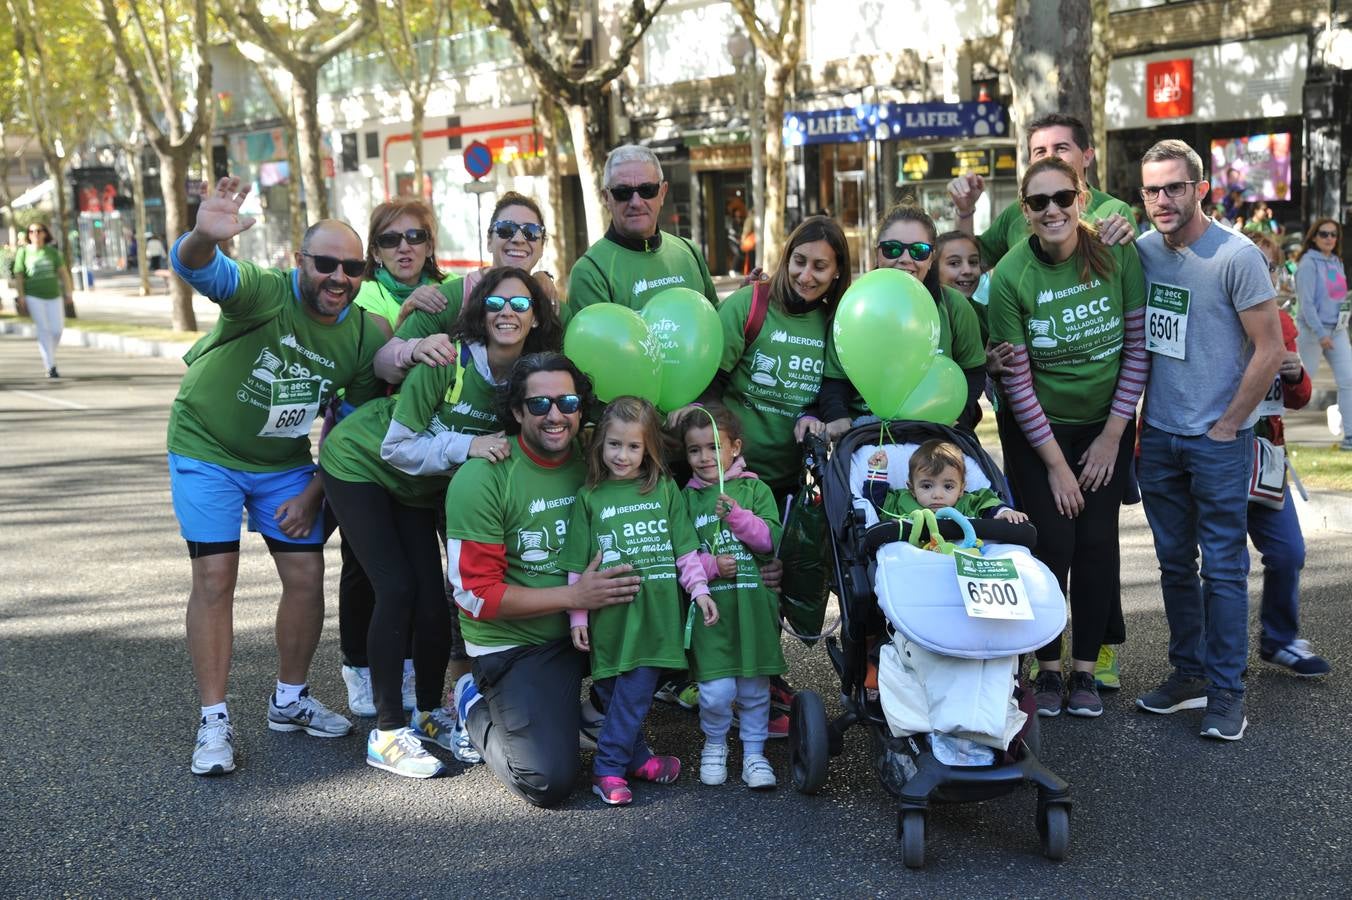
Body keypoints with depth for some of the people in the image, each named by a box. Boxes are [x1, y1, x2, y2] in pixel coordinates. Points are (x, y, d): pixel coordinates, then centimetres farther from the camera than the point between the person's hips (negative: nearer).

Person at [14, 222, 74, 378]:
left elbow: (62, 272, 6)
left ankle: (48, 357, 24)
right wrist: (21, 296, -7)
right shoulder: (23, 252, 1)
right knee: (43, 330, -9)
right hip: (34, 296, -3)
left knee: (57, 329, -3)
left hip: (54, 295, 3)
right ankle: (50, 367, -8)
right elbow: (18, 276, 0)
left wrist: (68, 291, -1)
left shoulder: (52, 251, 7)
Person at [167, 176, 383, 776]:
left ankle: (289, 701, 24)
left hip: (284, 463, 4)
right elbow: (198, 270, -45)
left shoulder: (363, 337, -10)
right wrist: (204, 237, -68)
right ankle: (214, 722, 4)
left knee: (307, 576, 2)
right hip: (207, 450, -4)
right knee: (215, 577, -7)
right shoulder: (264, 293, -24)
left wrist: (313, 492, -3)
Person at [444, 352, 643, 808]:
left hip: (588, 629, 5)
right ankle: (477, 705, 12)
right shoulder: (482, 478, -16)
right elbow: (476, 594, -17)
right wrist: (574, 596, -23)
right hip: (514, 645, -5)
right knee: (548, 782, -17)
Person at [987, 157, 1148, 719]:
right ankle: (1047, 671, 11)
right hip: (1038, 430, -2)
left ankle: (1085, 671, 13)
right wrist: (1056, 463, -10)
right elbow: (1016, 379, -12)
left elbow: (1138, 346, -5)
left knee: (1098, 542, 0)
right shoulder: (1010, 276, -16)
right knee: (1051, 544, -6)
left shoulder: (1118, 255, -11)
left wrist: (1113, 435, -6)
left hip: (1107, 425, 2)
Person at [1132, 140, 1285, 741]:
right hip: (1158, 436, 5)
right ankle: (1188, 674, 26)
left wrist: (1227, 426, -10)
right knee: (1175, 565, 14)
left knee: (1223, 567, 0)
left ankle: (1226, 692, 8)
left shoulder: (1237, 257, -12)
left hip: (1218, 441, -5)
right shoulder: (1140, 252, 3)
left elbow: (1270, 348, -11)